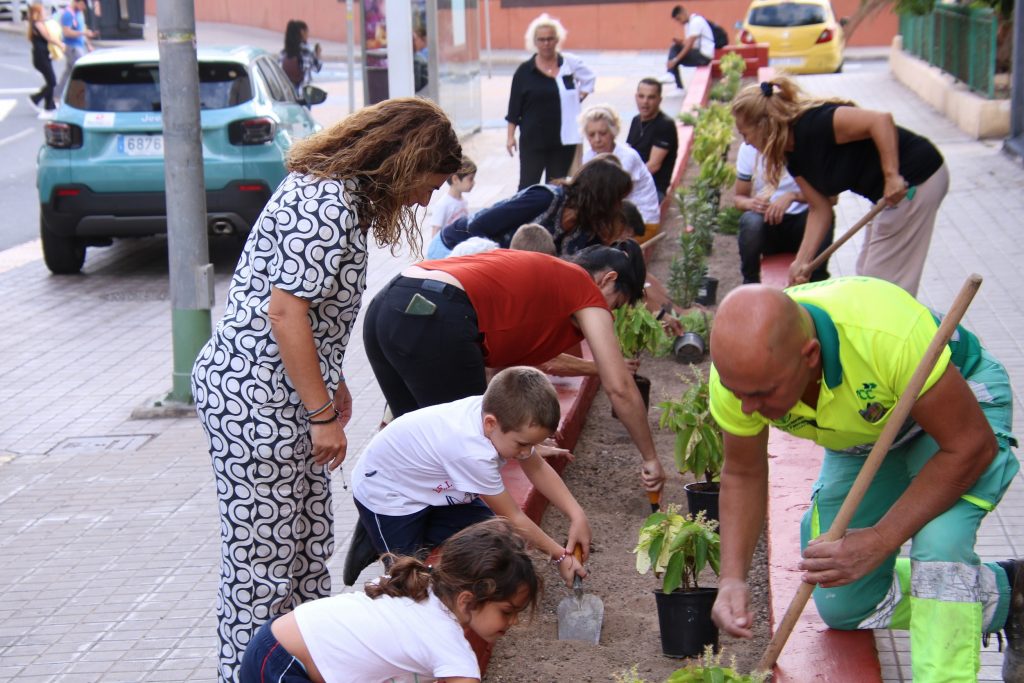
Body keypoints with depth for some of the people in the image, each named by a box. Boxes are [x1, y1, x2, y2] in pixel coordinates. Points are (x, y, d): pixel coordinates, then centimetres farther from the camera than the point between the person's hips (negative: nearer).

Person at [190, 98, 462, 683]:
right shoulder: (326, 206, -21)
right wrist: (323, 413, -17)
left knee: (307, 542, 17)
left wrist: (331, 384, 23)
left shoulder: (336, 193, 11)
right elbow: (285, 312, -24)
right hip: (255, 399, -10)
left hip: (282, 397, 10)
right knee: (263, 553, 0)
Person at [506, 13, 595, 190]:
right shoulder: (525, 71, -3)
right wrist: (511, 136, -1)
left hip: (564, 138, 2)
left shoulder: (570, 63, -1)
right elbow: (514, 108, 1)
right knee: (528, 186, -1)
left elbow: (589, 79, 19)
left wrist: (578, 98, 5)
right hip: (533, 140, -2)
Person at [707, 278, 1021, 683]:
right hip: (861, 436, 6)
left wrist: (880, 540, -35)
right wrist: (732, 578, -22)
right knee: (843, 607, 5)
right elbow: (742, 474, -9)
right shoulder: (737, 368, -29)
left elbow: (971, 445, -31)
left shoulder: (889, 334, -44)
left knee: (938, 542, -34)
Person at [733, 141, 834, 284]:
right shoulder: (748, 148, -4)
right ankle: (750, 282, -14)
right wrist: (750, 203, -21)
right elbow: (738, 197, 4)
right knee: (751, 221, -33)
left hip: (800, 221, 0)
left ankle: (817, 282, -18)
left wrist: (793, 196, -31)